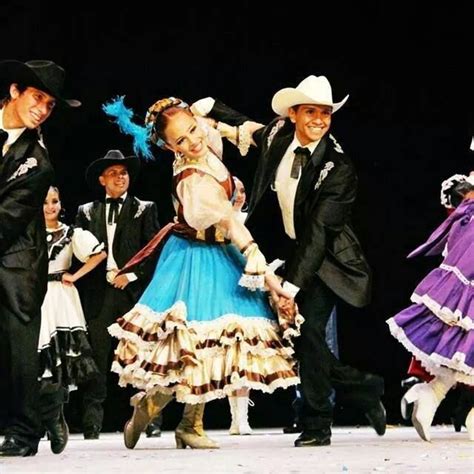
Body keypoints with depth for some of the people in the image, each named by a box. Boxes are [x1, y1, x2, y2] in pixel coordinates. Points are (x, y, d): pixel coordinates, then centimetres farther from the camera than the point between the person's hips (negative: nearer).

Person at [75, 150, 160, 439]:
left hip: (134, 291, -1)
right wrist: (106, 275, -1)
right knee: (97, 358, -4)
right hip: (99, 294, 1)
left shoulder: (144, 209, 12)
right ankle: (92, 425, -4)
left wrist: (131, 275, -7)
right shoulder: (87, 212, 16)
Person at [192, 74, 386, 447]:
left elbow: (319, 230, -26)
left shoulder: (339, 167, -22)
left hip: (326, 259, -6)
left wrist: (294, 284, -31)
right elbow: (246, 128, 21)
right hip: (290, 251, 6)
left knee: (308, 329, -15)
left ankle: (316, 424, 0)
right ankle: (362, 389, 20)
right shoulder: (276, 136, -5)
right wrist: (209, 109, 14)